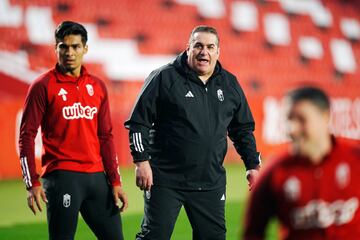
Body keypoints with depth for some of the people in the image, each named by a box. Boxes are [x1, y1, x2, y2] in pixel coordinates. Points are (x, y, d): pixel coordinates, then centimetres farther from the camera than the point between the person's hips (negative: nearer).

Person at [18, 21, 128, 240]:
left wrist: (115, 182, 10)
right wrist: (33, 184, -13)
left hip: (97, 176, 6)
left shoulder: (97, 86, 13)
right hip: (62, 178, -5)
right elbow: (26, 137, -5)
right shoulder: (44, 86, -3)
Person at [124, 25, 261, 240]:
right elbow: (139, 122, -5)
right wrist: (142, 161, -11)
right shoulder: (164, 78, -5)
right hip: (165, 180, -4)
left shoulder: (230, 84, 10)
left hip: (211, 183, 4)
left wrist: (253, 165, 13)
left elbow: (243, 129, 19)